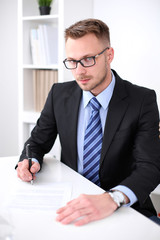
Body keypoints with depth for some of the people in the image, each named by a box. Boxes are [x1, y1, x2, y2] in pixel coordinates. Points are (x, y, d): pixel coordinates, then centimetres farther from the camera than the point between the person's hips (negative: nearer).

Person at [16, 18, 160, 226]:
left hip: (125, 209, -2)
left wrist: (112, 199, -38)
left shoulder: (142, 100, -10)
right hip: (71, 201, 3)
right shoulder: (59, 94, 2)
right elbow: (38, 142, 13)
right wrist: (30, 161, -12)